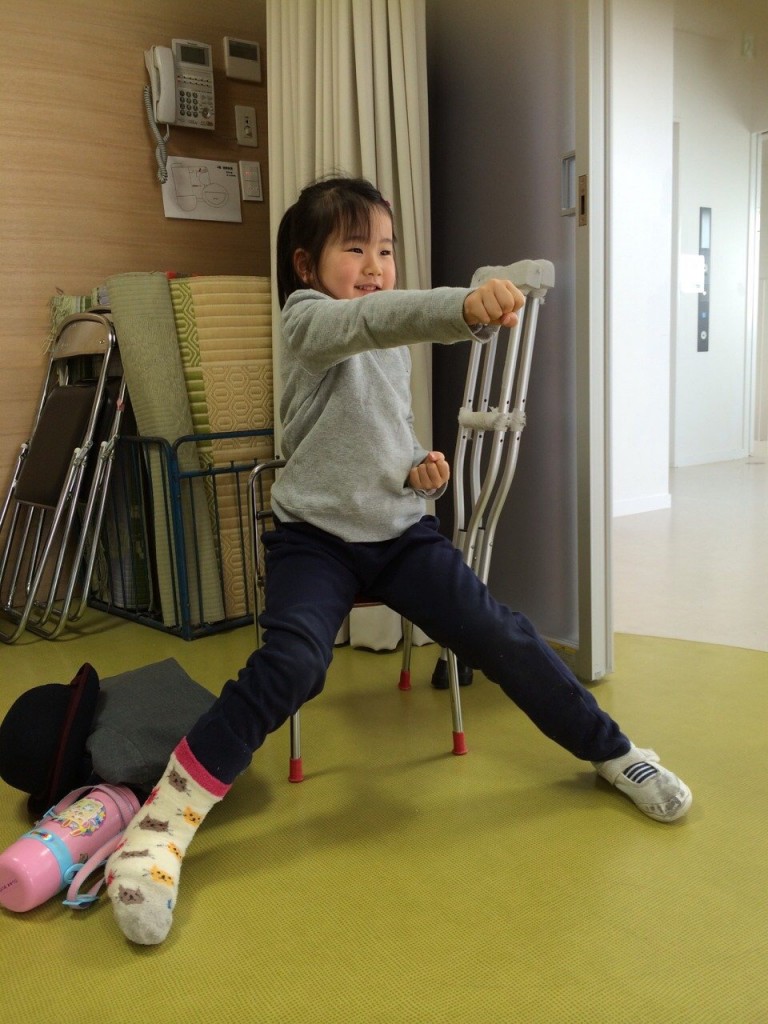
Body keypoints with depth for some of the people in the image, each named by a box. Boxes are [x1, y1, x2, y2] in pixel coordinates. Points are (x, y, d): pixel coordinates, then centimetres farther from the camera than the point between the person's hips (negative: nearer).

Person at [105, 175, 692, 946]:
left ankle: (612, 752, 14)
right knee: (288, 664, -27)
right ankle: (163, 823, -14)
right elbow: (376, 318, -33)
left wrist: (422, 464, 1)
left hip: (402, 533, 5)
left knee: (503, 639, -6)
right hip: (315, 538, -5)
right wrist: (466, 307, -52)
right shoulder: (308, 317, -9)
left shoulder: (394, 347, 13)